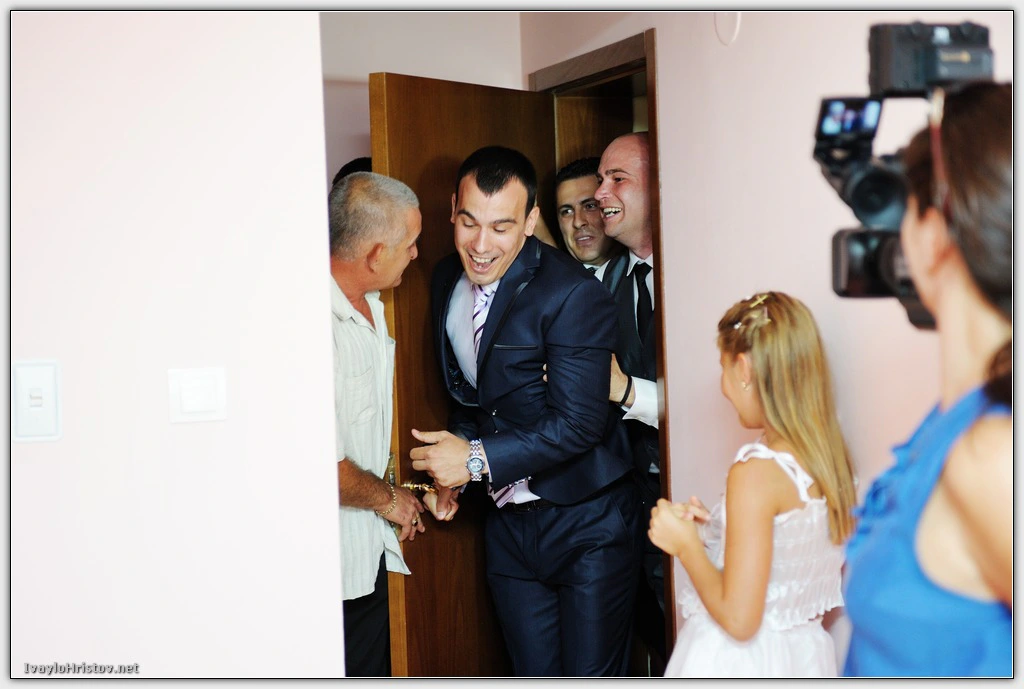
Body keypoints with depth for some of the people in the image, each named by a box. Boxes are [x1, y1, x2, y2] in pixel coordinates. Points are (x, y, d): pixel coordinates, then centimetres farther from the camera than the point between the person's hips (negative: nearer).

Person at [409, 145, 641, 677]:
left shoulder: (574, 294, -20)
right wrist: (452, 469, 0)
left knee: (591, 676, 5)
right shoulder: (447, 279, 3)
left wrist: (478, 459, -22)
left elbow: (579, 423, -23)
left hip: (585, 521, -6)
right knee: (533, 675, 17)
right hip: (507, 525, 6)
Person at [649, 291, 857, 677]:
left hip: (737, 662, -7)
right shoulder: (831, 458, -2)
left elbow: (739, 619, -23)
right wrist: (716, 529, 7)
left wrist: (686, 544, -11)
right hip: (802, 656, 8)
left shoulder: (756, 472, -24)